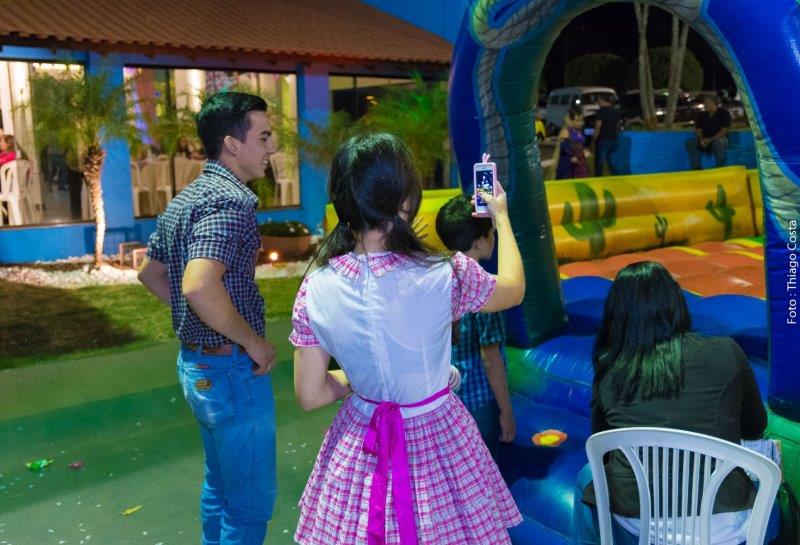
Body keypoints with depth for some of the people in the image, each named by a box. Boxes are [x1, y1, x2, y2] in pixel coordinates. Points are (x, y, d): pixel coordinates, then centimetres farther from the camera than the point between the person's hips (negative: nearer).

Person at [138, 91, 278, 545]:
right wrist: (253, 341, -23)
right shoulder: (230, 200, -21)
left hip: (196, 361, 10)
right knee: (252, 502, 6)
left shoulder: (186, 198, 9)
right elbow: (199, 285, -36)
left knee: (221, 487, 25)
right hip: (232, 368, -10)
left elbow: (150, 273, 19)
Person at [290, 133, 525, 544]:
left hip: (360, 444, 3)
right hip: (436, 440, -2)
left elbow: (310, 396, -7)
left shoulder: (314, 290, -16)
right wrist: (502, 218, 15)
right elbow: (514, 289, 1)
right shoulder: (447, 277, -23)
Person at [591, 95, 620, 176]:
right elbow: (617, 126, 18)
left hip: (602, 140, -7)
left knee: (599, 165, 0)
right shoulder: (616, 111, 11)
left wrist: (593, 142, -11)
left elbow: (598, 127, -15)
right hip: (613, 140, 7)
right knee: (613, 166, 7)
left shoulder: (601, 111, -11)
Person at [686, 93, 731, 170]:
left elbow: (724, 131, -12)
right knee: (690, 142, -21)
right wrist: (701, 140, -16)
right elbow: (698, 130, 7)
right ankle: (696, 168, -22)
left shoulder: (724, 113, -4)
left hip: (720, 139, -4)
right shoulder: (701, 115, 10)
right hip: (705, 141, 4)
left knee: (717, 143, -40)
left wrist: (710, 140, -23)